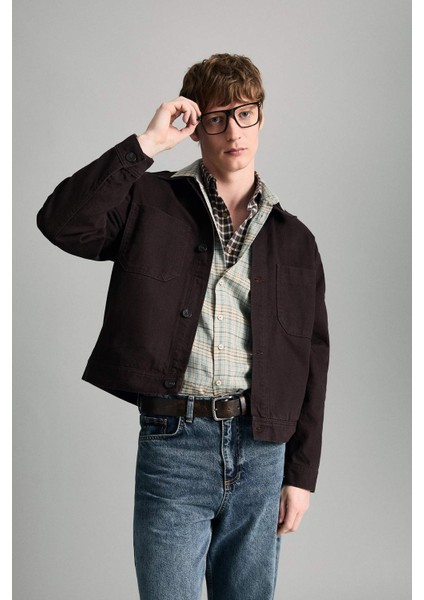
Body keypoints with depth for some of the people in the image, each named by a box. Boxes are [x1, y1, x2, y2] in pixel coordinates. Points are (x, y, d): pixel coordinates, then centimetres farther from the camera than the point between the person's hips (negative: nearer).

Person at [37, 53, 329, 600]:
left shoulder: (293, 239, 10)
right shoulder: (151, 204, 3)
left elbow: (311, 359, 10)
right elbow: (61, 223, -15)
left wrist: (301, 473, 6)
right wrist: (146, 144, -13)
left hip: (262, 451, 3)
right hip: (174, 443, -3)